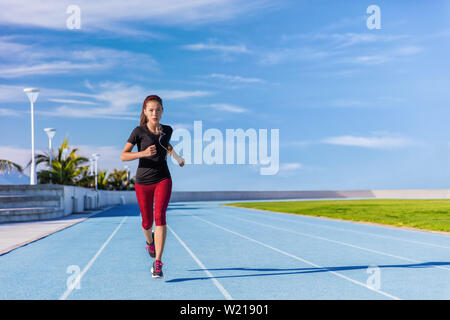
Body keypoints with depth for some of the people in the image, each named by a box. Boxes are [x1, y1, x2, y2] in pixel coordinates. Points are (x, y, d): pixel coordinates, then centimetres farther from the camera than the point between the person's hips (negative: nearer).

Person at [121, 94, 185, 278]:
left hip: (163, 180, 1)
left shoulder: (167, 130, 3)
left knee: (160, 216, -19)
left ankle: (158, 263, -19)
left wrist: (177, 157, 34)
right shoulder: (139, 131, -7)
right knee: (147, 222, 10)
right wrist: (143, 153, -25)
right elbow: (123, 156, -12)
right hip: (143, 181, -1)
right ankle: (150, 241, 48)